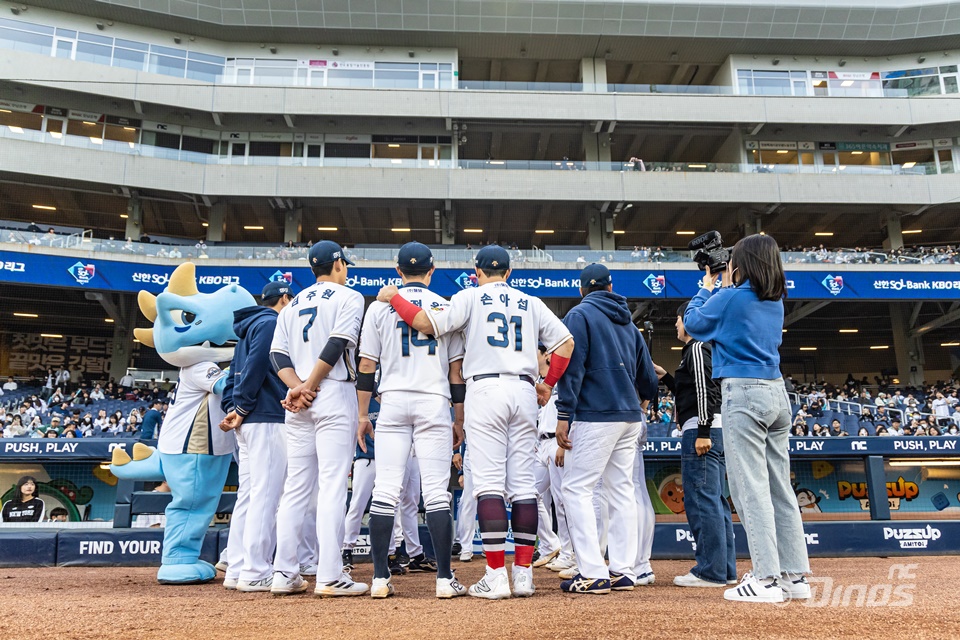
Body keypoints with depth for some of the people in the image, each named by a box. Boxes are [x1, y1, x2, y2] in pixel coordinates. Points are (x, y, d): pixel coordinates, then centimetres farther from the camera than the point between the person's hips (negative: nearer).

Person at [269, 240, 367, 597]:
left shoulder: (293, 305, 19)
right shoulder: (349, 297, 1)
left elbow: (278, 353, 7)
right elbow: (337, 344, -13)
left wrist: (298, 388, -5)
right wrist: (309, 387, -10)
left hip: (297, 403, 6)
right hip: (334, 394, -6)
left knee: (296, 487, 9)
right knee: (333, 485, -7)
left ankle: (284, 574, 11)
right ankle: (330, 577, -8)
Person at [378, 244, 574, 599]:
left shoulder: (471, 297, 7)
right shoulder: (531, 303, 18)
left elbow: (427, 323, -5)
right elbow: (565, 341, 11)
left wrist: (393, 297, 9)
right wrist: (548, 384, 17)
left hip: (485, 388, -4)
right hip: (524, 391, 4)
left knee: (489, 482, -5)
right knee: (523, 484, 5)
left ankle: (496, 575, -8)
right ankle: (523, 572, 7)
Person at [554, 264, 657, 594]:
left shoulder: (579, 315, -3)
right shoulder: (628, 322, 17)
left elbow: (572, 366, -14)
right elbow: (647, 374, 21)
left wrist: (564, 415, -15)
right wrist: (641, 400, 41)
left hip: (596, 416, -7)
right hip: (630, 417, 8)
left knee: (577, 488, -5)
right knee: (621, 490, 11)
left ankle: (593, 574, -9)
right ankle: (623, 572, 13)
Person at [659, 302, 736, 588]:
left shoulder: (697, 348, -7)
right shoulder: (700, 349, 24)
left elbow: (706, 390, -18)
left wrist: (702, 432, -23)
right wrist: (666, 377, 26)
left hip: (701, 428, -11)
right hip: (713, 432, 11)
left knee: (701, 500, -9)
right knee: (715, 500, 11)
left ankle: (710, 572, -7)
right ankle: (725, 569, 15)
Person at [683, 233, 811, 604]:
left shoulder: (731, 297, -8)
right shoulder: (775, 302, 14)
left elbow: (693, 323, 5)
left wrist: (707, 289, 17)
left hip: (743, 393, -8)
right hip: (777, 393, 8)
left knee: (750, 488, -6)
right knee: (780, 487, 11)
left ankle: (766, 580, -5)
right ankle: (795, 576, 16)